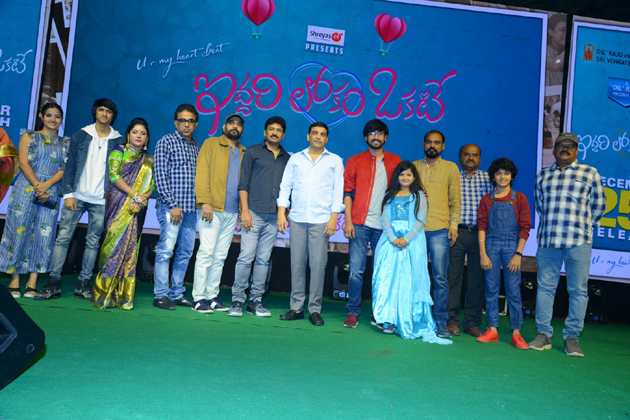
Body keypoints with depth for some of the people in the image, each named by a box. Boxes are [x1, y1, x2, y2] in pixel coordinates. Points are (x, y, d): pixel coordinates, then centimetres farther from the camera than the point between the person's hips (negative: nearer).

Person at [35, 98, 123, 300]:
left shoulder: (118, 141, 5)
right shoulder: (81, 135, 6)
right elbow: (70, 166, 4)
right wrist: (68, 194, -4)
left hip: (101, 200, 0)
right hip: (77, 196, 0)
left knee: (93, 242, 4)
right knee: (63, 237, -3)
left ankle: (83, 284, 12)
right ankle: (53, 284, 2)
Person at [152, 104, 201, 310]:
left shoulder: (196, 146, 16)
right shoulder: (166, 142, -1)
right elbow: (160, 176, -8)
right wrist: (173, 205, -14)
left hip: (191, 208, 6)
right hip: (171, 206, -6)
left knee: (186, 252, 8)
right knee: (166, 250, -6)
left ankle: (177, 293, 18)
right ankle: (161, 295, 3)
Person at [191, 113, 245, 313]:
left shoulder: (243, 152, 19)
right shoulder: (211, 144, 6)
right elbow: (202, 173, -3)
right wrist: (205, 202, -14)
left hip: (232, 213, 4)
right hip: (212, 208, -4)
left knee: (220, 256, 7)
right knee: (206, 253, -6)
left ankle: (212, 296, 13)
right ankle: (198, 298, 1)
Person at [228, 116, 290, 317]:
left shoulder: (287, 158, 17)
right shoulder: (253, 151, 7)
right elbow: (243, 183, 2)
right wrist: (245, 210, -7)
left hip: (274, 217, 3)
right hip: (254, 213, -3)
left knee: (263, 260, 4)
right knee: (246, 257, -7)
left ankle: (255, 300, 11)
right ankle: (237, 300, 2)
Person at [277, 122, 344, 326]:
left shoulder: (335, 161, 10)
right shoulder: (295, 159, 15)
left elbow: (338, 191, 5)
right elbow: (285, 186, 13)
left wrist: (333, 218, -5)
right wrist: (281, 212, 2)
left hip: (321, 220, -2)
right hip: (297, 219, 2)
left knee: (318, 264, -5)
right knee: (297, 264, 1)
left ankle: (315, 310, 4)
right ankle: (296, 308, 10)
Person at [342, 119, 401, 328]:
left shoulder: (395, 161, 12)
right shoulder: (355, 161, 9)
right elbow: (347, 192, 4)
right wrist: (348, 221, -4)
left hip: (384, 225, 1)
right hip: (360, 224, -1)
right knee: (356, 269, -4)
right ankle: (353, 311, 7)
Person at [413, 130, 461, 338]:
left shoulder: (451, 168, 10)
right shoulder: (413, 166, 15)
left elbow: (455, 200, 8)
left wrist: (453, 224, -2)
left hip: (440, 229, -2)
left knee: (440, 277, -3)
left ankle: (441, 322, 4)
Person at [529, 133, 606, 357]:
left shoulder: (590, 173, 9)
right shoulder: (542, 176, 16)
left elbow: (599, 206, 14)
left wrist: (583, 227, 14)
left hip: (578, 242, -2)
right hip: (547, 240, 2)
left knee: (578, 290, -1)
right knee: (545, 287, 3)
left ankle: (571, 337, 9)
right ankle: (544, 334, 11)